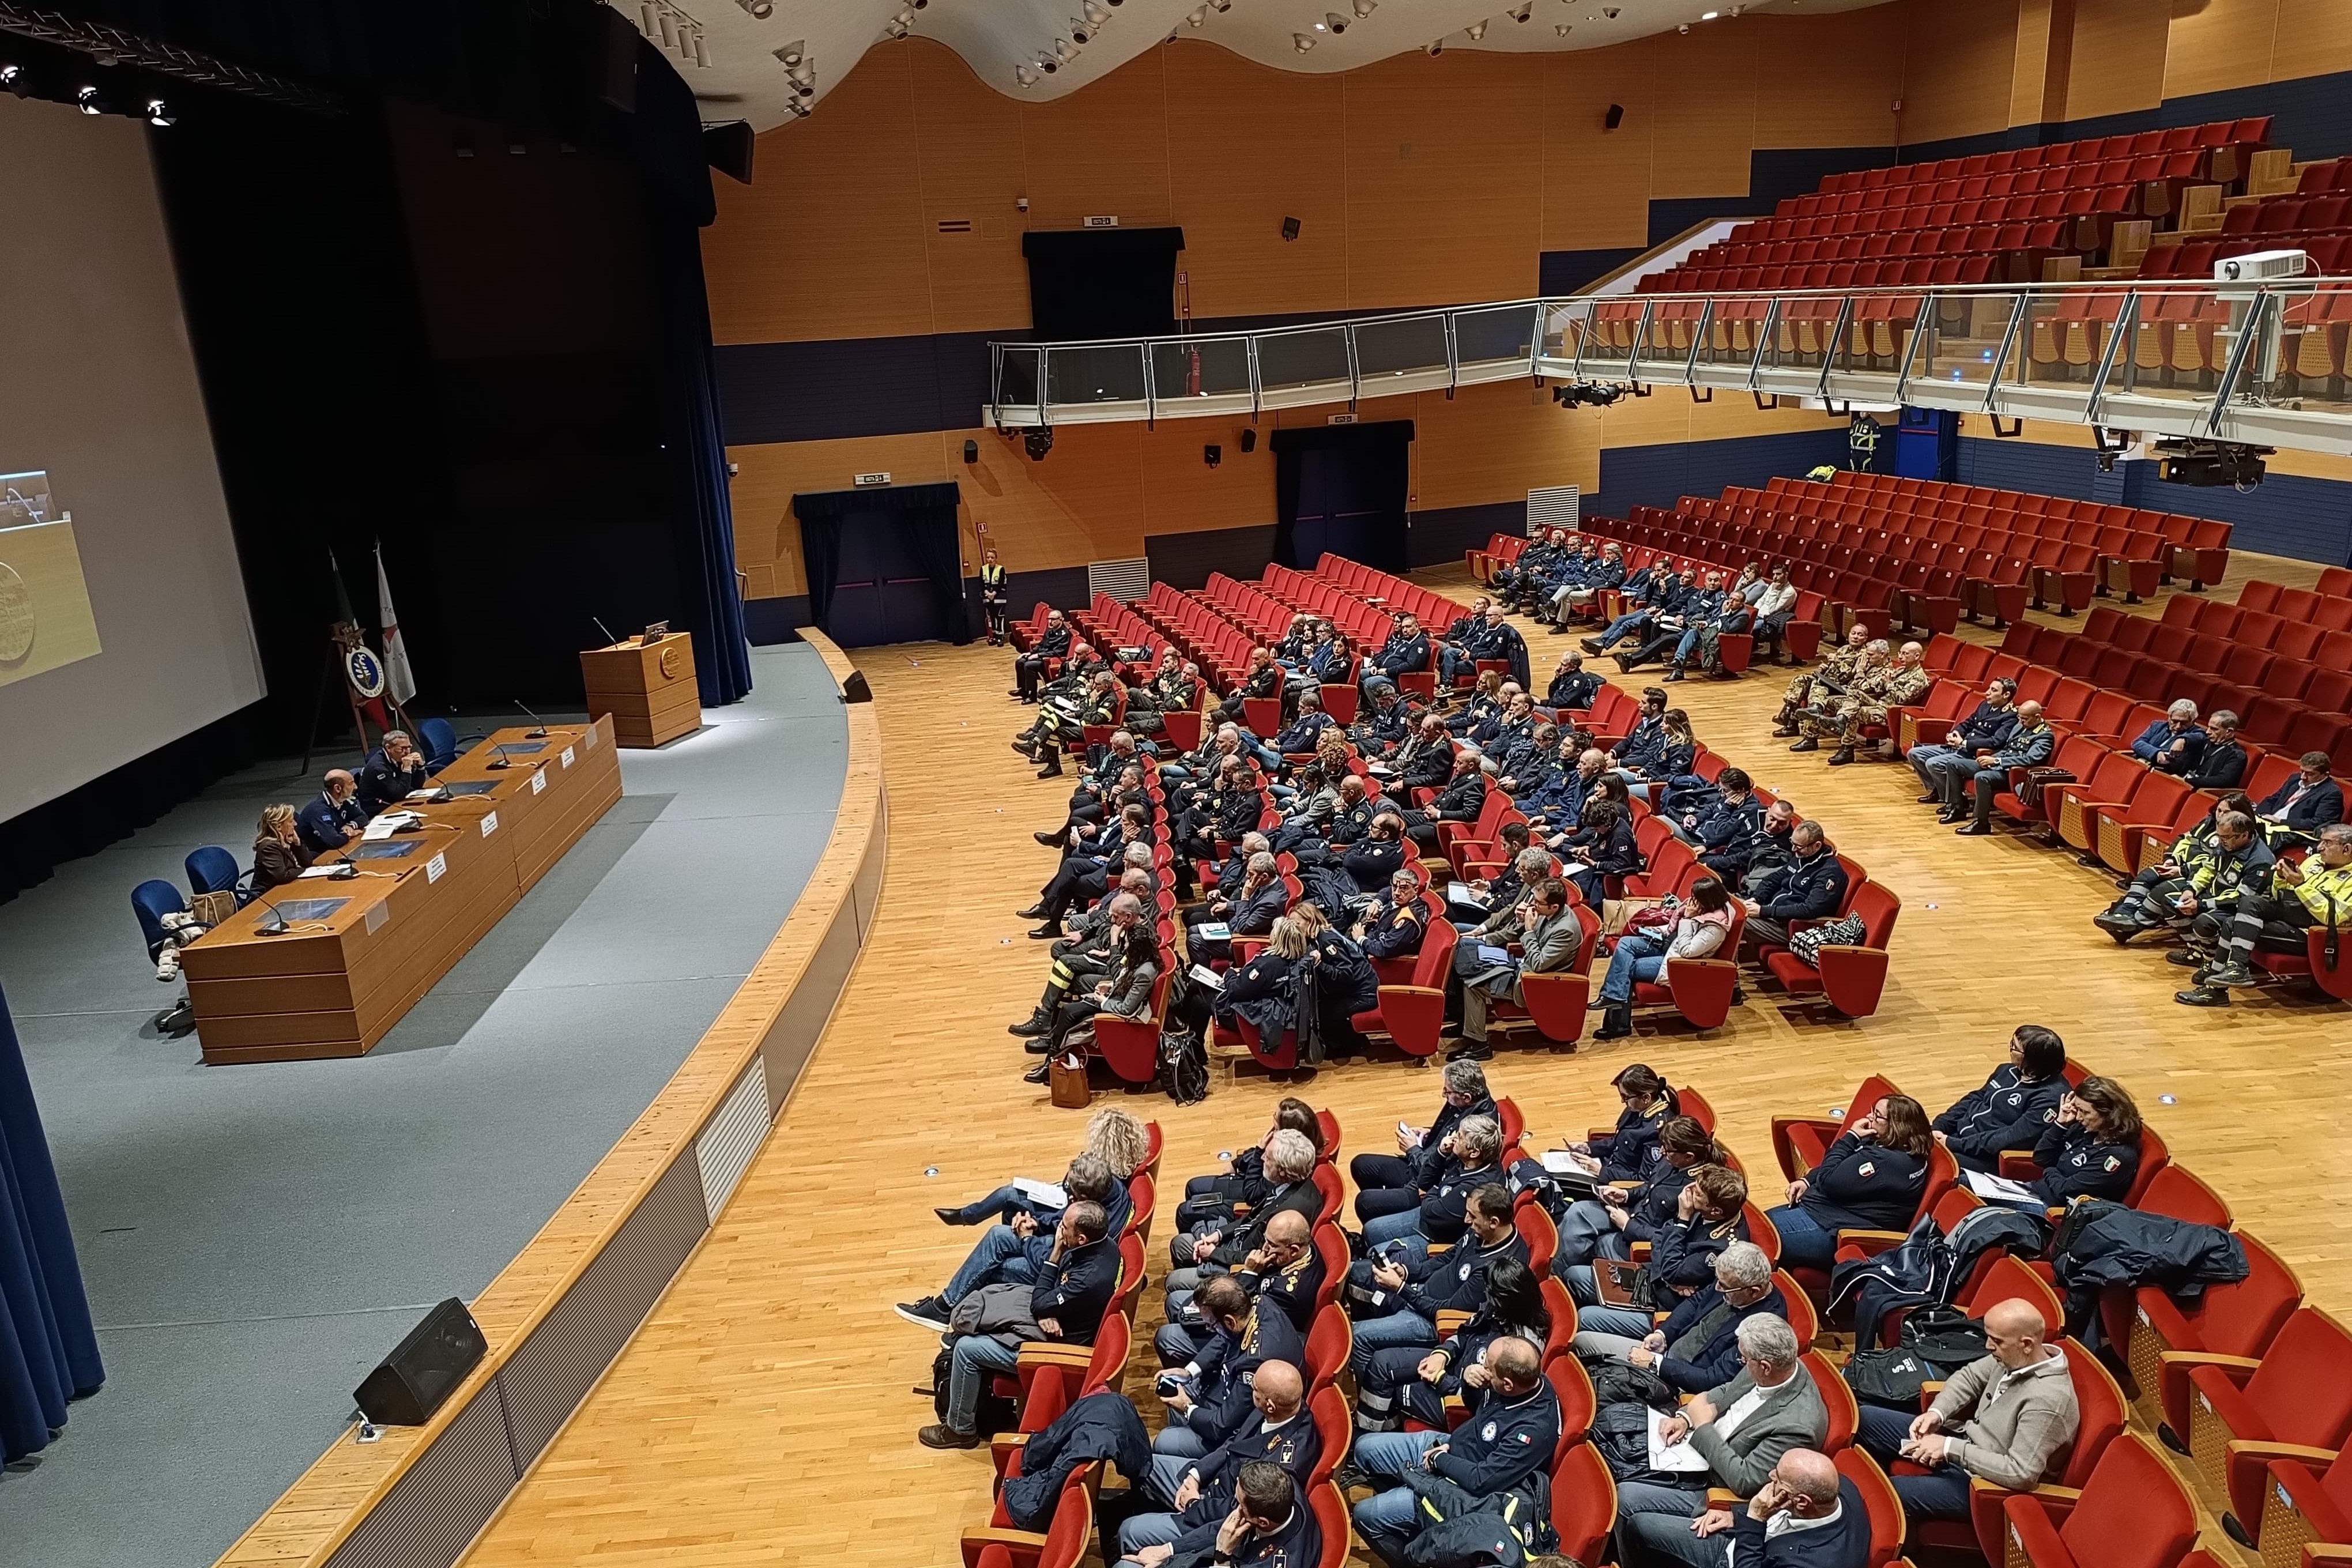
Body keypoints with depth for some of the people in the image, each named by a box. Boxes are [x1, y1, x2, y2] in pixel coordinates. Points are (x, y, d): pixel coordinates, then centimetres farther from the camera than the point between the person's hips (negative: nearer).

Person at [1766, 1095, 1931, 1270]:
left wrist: (1851, 1136, -14)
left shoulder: (1887, 1162, -24)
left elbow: (1829, 1181, -22)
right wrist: (1807, 1180, 3)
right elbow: (1837, 1168, 20)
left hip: (1834, 1231, -11)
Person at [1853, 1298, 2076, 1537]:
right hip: (1968, 1440, 9)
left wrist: (1951, 1448, -27)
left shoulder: (2047, 1400, -32)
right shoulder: (2014, 1357, -7)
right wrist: (1937, 1412, -6)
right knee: (1865, 1419, 8)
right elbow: (1970, 1377, 11)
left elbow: (2021, 1474, -33)